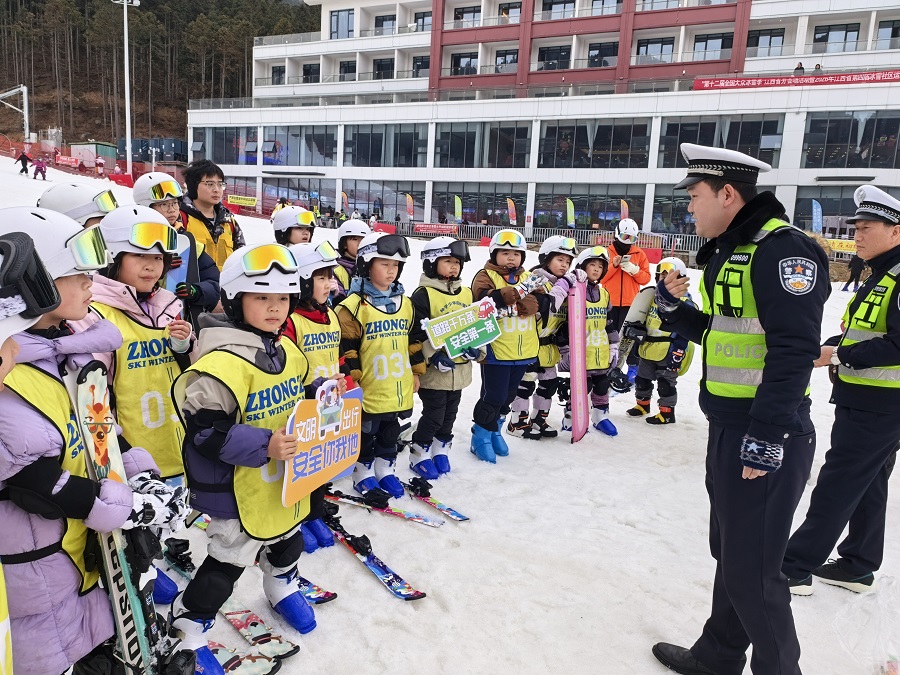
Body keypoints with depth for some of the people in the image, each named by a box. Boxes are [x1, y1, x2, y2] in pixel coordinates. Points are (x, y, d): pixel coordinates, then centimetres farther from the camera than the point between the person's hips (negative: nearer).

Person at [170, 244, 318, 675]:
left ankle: (282, 587, 58)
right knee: (227, 562, 7)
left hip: (287, 481, 8)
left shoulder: (287, 351, 1)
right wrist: (263, 446, -33)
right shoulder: (222, 362, -27)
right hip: (240, 489, -8)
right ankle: (186, 632, 31)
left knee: (287, 538, 28)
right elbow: (204, 431, -29)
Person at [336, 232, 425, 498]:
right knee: (365, 434, 12)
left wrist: (416, 371, 15)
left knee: (391, 433, 19)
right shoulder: (354, 306, -13)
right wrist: (352, 380, -13)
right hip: (368, 390, -5)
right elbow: (347, 348, -13)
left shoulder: (405, 303, 6)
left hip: (399, 388, 6)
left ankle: (385, 469, 36)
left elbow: (414, 340, 15)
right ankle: (363, 473, 29)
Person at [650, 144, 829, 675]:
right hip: (728, 428, 10)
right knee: (729, 551, 21)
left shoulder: (784, 250, -17)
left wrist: (765, 439, -25)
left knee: (752, 570, -1)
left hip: (765, 437, -10)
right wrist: (673, 306, 5)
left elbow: (793, 352, -24)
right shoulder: (727, 254, 13)